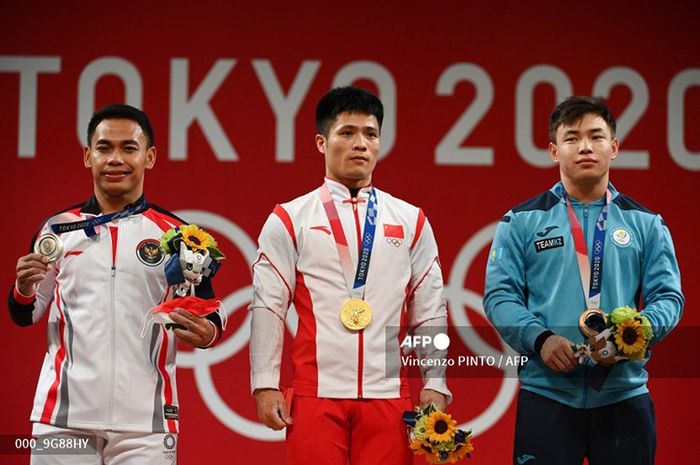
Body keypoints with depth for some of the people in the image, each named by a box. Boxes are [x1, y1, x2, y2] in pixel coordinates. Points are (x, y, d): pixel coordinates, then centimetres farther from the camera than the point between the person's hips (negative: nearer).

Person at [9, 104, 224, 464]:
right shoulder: (57, 230, 9)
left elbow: (206, 312, 7)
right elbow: (25, 316, 16)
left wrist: (205, 333, -15)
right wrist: (24, 291, -6)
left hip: (144, 421, -1)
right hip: (64, 418, 1)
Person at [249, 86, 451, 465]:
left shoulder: (411, 221, 11)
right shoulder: (289, 220, 5)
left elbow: (429, 314, 11)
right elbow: (267, 308, 2)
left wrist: (435, 385, 3)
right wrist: (265, 385, -5)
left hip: (388, 395, 2)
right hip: (315, 393, -2)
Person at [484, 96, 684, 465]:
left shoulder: (646, 224, 10)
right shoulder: (523, 221, 6)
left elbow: (667, 296, 4)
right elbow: (500, 295, 0)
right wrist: (540, 338, -17)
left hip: (624, 395, 1)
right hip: (546, 393, -1)